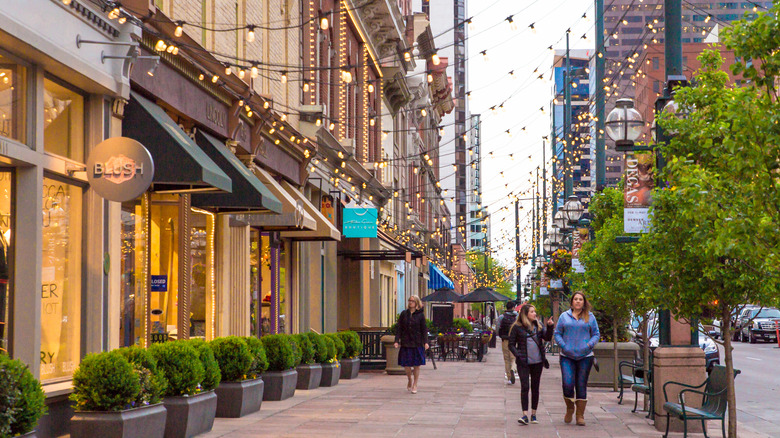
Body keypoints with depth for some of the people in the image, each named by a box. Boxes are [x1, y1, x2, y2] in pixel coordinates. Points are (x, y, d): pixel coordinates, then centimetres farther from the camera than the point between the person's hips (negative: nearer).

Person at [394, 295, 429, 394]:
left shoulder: (420, 315, 1)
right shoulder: (404, 314, 6)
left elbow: (424, 330, 1)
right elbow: (399, 328, 5)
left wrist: (426, 342, -9)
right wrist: (397, 341, -4)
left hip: (417, 343, -1)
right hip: (406, 343, 1)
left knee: (416, 365, 1)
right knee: (406, 365, 0)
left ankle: (415, 385, 14)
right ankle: (409, 381, 26)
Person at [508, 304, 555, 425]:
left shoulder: (539, 325, 8)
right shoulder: (517, 327, -2)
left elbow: (547, 338, -1)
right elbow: (511, 344, 1)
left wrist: (549, 327, -15)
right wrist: (518, 355, -11)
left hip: (537, 362, 3)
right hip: (523, 363, -3)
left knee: (535, 387, 9)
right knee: (524, 387, -10)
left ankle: (533, 414, 17)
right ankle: (525, 415, -11)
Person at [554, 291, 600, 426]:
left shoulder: (590, 317, 8)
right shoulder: (564, 316, 8)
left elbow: (596, 334, 10)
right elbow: (557, 333, 10)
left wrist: (589, 345, -9)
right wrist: (563, 346, -7)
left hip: (585, 356, 0)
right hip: (567, 356, 0)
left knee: (581, 386, 1)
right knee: (567, 384, -13)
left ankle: (580, 415, 10)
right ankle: (569, 409, 13)